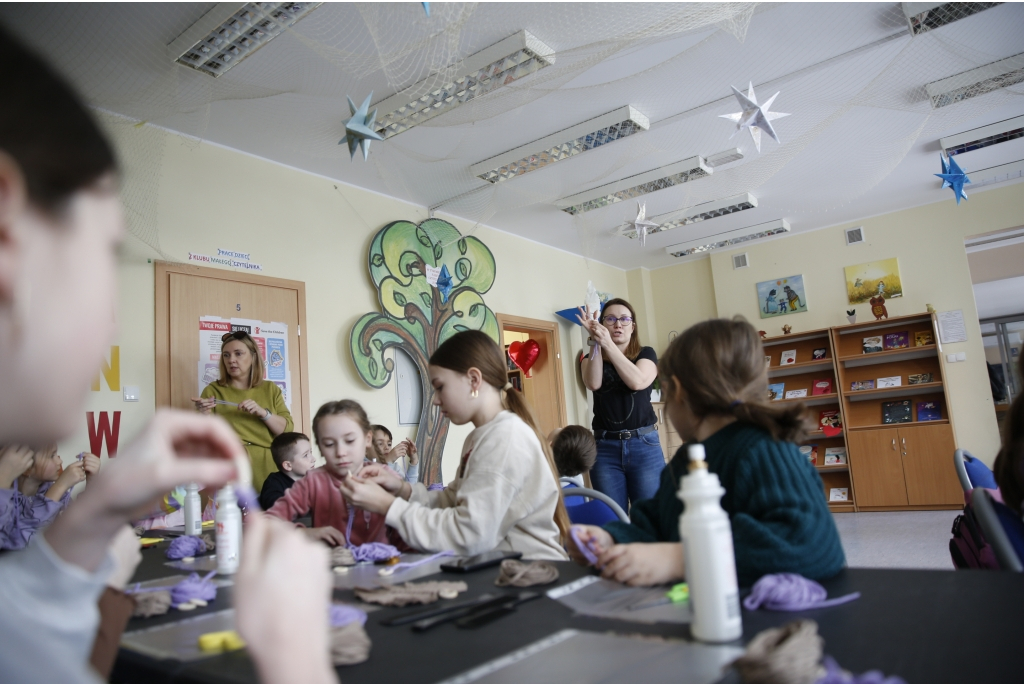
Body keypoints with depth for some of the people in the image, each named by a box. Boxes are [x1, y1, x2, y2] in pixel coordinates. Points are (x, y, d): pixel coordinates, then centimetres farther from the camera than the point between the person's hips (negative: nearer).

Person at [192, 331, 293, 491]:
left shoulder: (270, 389, 10)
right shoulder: (213, 391, 5)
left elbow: (287, 430, 1)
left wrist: (263, 412, -13)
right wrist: (205, 415, -17)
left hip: (267, 469, 1)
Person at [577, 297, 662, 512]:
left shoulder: (646, 354, 6)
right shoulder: (592, 358, 10)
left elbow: (637, 381, -15)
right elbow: (593, 383, -12)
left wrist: (608, 343, -19)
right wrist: (596, 343, -19)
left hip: (644, 445, -1)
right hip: (605, 448, 1)